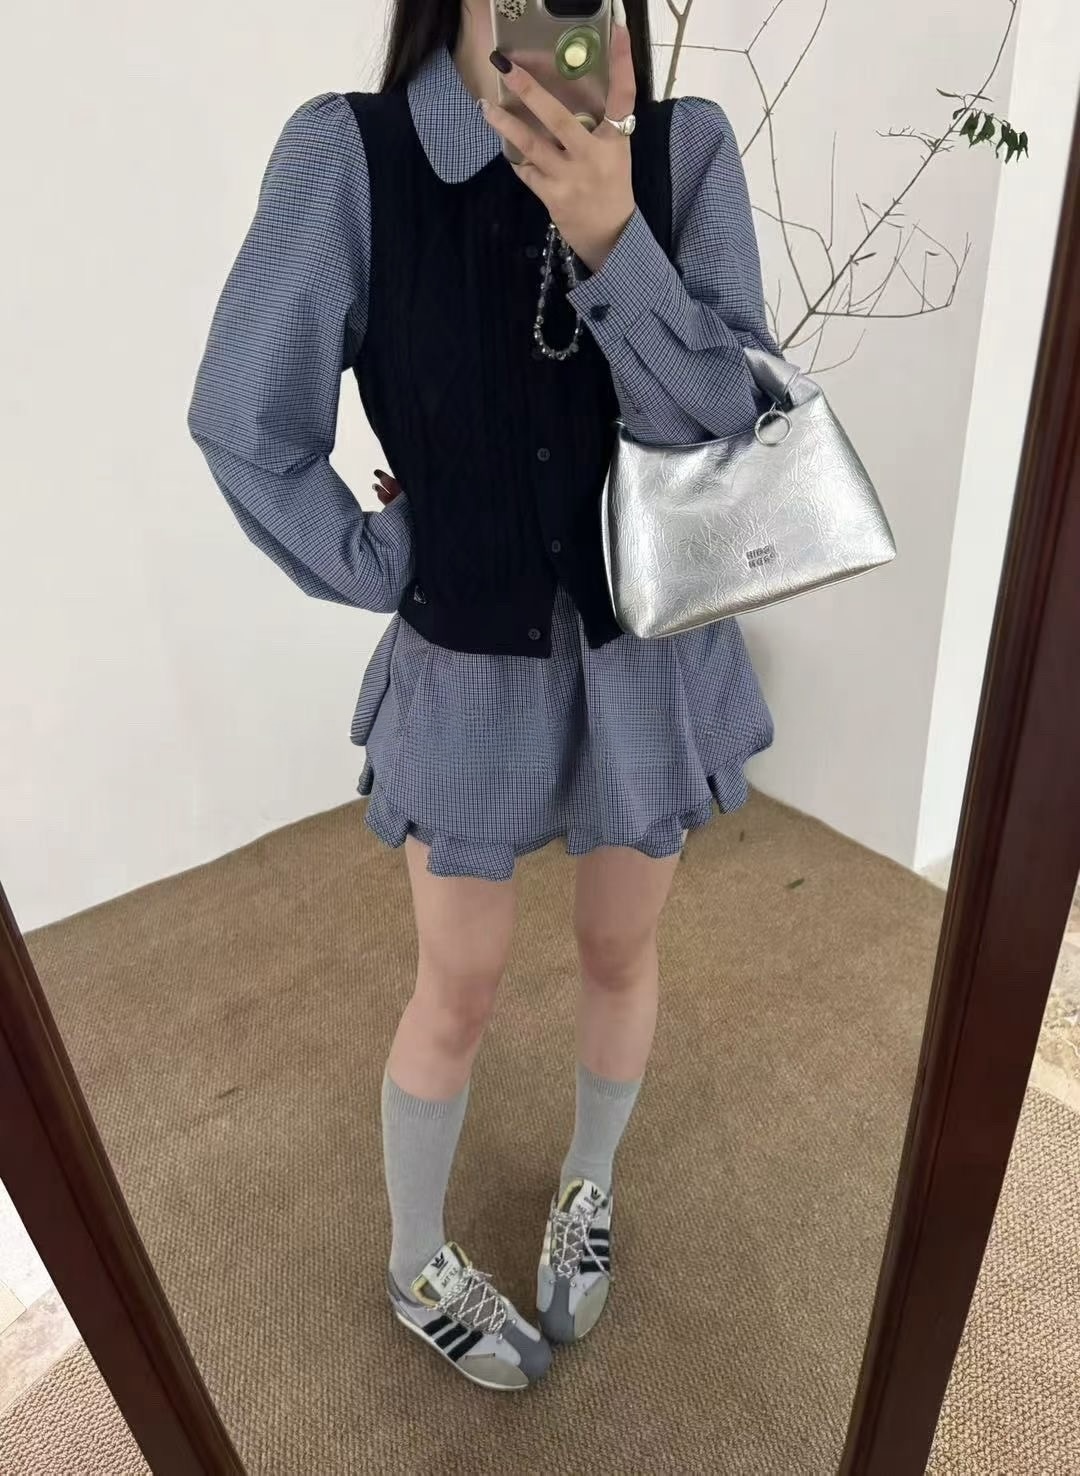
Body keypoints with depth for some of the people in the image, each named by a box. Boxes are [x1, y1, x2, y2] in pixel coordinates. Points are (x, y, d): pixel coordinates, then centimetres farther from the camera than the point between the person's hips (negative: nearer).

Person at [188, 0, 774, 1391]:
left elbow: (734, 424, -13)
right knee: (459, 992, 13)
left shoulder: (687, 150, -7)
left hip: (653, 646, 3)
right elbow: (245, 421, -8)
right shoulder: (348, 152, -13)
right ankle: (416, 1266, 43)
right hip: (471, 660, -2)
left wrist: (611, 235, -25)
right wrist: (386, 574, -4)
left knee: (620, 952, 19)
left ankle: (586, 1188, 51)